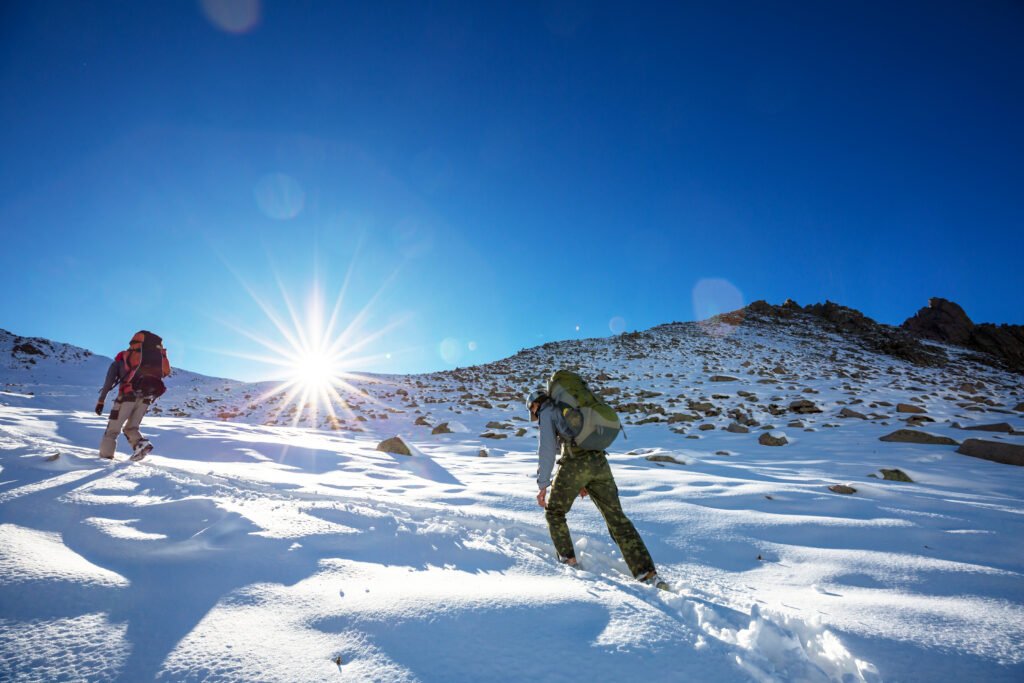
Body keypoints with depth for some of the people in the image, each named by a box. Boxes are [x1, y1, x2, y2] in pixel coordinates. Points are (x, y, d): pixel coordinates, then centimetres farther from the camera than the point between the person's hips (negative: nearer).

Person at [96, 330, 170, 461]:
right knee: (131, 427, 17)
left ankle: (105, 457, 3)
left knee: (113, 428, 8)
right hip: (146, 396, 4)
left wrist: (100, 401, 10)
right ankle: (140, 443, -9)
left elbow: (108, 383, 10)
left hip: (129, 394, -4)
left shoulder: (117, 362, 21)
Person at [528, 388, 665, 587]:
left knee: (554, 512, 17)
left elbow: (547, 448, -2)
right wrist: (585, 482, 34)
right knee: (616, 518, 5)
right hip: (600, 462, 6)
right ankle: (646, 572, -1)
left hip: (575, 463, -6)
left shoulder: (547, 413, 11)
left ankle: (568, 559, 20)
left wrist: (543, 485, -2)